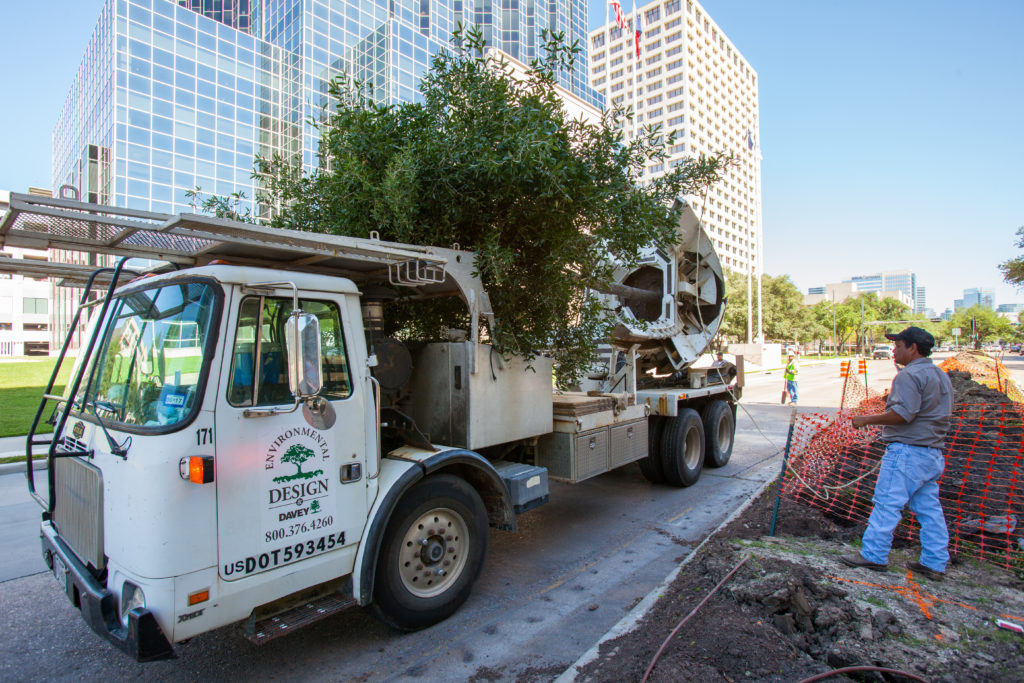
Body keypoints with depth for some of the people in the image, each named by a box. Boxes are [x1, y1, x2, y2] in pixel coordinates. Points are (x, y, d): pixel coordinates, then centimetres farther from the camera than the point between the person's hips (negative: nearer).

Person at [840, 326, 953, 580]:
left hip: (907, 451, -10)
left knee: (887, 504, -4)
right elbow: (941, 414, 22)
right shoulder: (942, 376, 18)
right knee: (929, 508, 13)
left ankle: (873, 555, 1)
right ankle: (935, 563, 18)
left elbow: (903, 414, -23)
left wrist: (867, 420, -14)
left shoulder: (909, 375, -14)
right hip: (933, 452, 10)